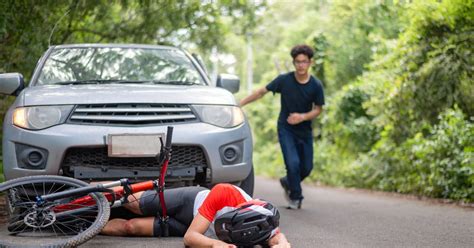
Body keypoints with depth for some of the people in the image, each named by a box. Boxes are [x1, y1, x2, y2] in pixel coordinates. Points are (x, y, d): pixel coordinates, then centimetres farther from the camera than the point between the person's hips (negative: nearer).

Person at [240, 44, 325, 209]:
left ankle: (288, 183, 38)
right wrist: (241, 103, -4)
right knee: (293, 163, -17)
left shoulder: (316, 86, -12)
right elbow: (262, 92, -4)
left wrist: (303, 117, -20)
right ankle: (296, 197, 5)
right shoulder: (284, 80, -15)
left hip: (305, 131, 3)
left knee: (306, 168, 6)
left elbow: (318, 109, -1)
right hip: (286, 129, -2)